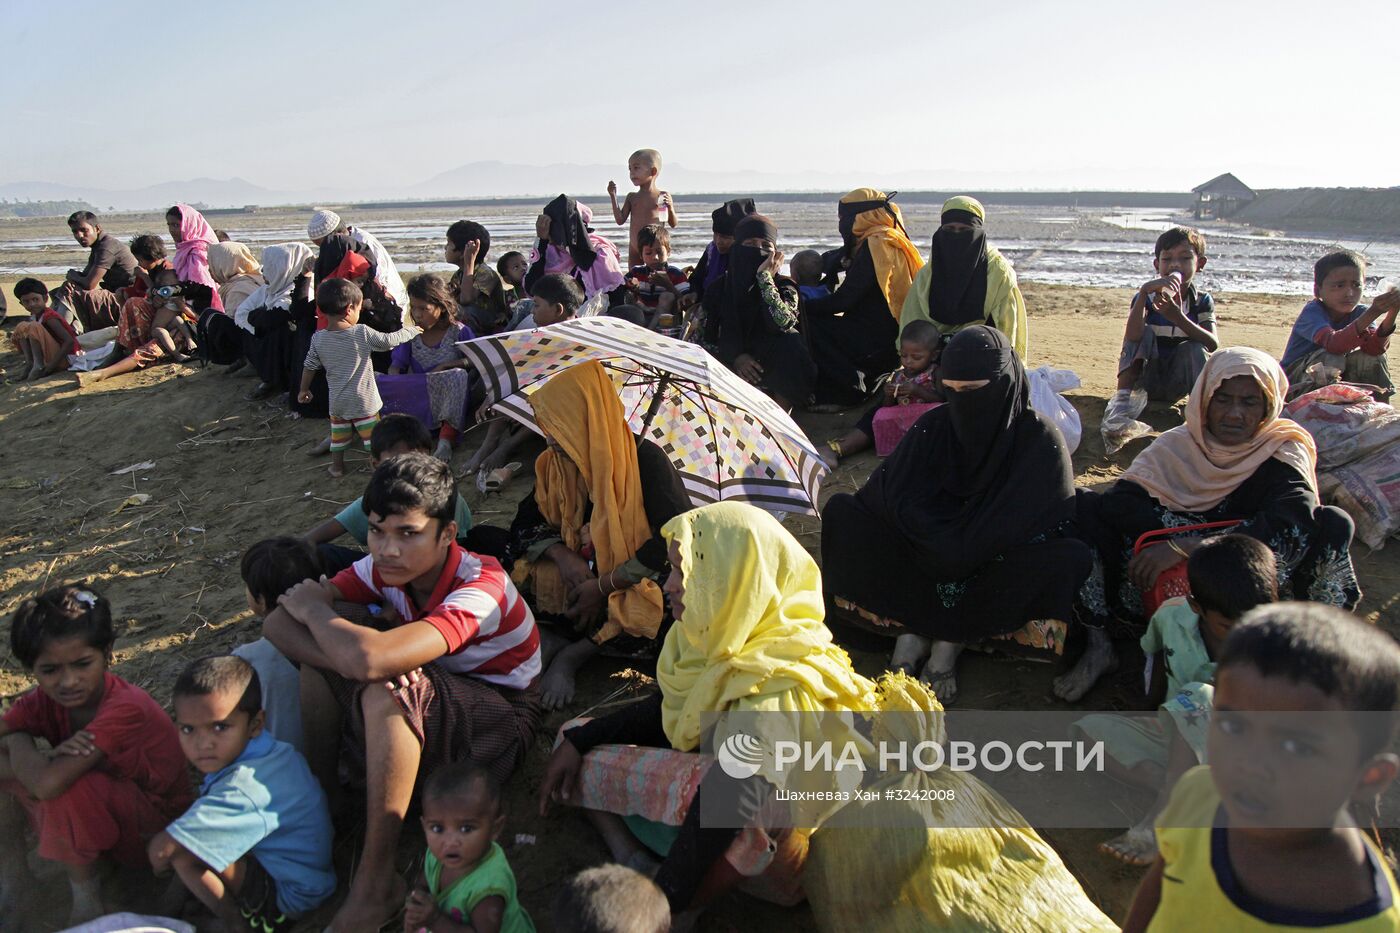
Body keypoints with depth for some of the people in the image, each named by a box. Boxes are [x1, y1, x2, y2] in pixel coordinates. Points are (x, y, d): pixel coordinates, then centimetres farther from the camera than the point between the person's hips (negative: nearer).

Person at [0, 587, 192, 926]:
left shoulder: (126, 708, -32)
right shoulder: (44, 701, -9)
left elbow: (48, 783, -40)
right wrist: (47, 758, -31)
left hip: (154, 826, -7)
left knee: (65, 787, -32)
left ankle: (87, 897, -9)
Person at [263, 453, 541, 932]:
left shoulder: (481, 585, -31)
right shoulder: (386, 567, -10)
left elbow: (371, 658, -44)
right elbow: (277, 620, -16)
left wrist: (314, 610, -24)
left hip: (501, 720, -6)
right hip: (426, 696, 7)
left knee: (386, 691, -35)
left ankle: (376, 884, -23)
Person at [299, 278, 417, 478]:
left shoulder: (318, 339, -6)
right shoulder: (362, 333, -17)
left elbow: (310, 367, 3)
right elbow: (389, 341, -8)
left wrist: (304, 390, 18)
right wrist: (410, 331, 9)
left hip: (337, 401, 4)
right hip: (363, 401, -4)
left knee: (339, 435, 20)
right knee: (372, 436, 7)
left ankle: (337, 466, 32)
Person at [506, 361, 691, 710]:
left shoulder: (646, 461, -18)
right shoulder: (555, 464, 0)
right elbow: (527, 522, 6)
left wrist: (603, 586, -21)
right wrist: (563, 556, -17)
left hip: (632, 585, -5)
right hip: (578, 575, 5)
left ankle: (574, 653, -13)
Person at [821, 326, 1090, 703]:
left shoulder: (1040, 440, -12)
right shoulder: (935, 426, -6)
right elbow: (884, 501, -11)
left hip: (996, 567, -2)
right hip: (929, 559, 2)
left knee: (1073, 558, -32)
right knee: (841, 510, -15)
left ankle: (951, 641, -21)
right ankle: (913, 633, -23)